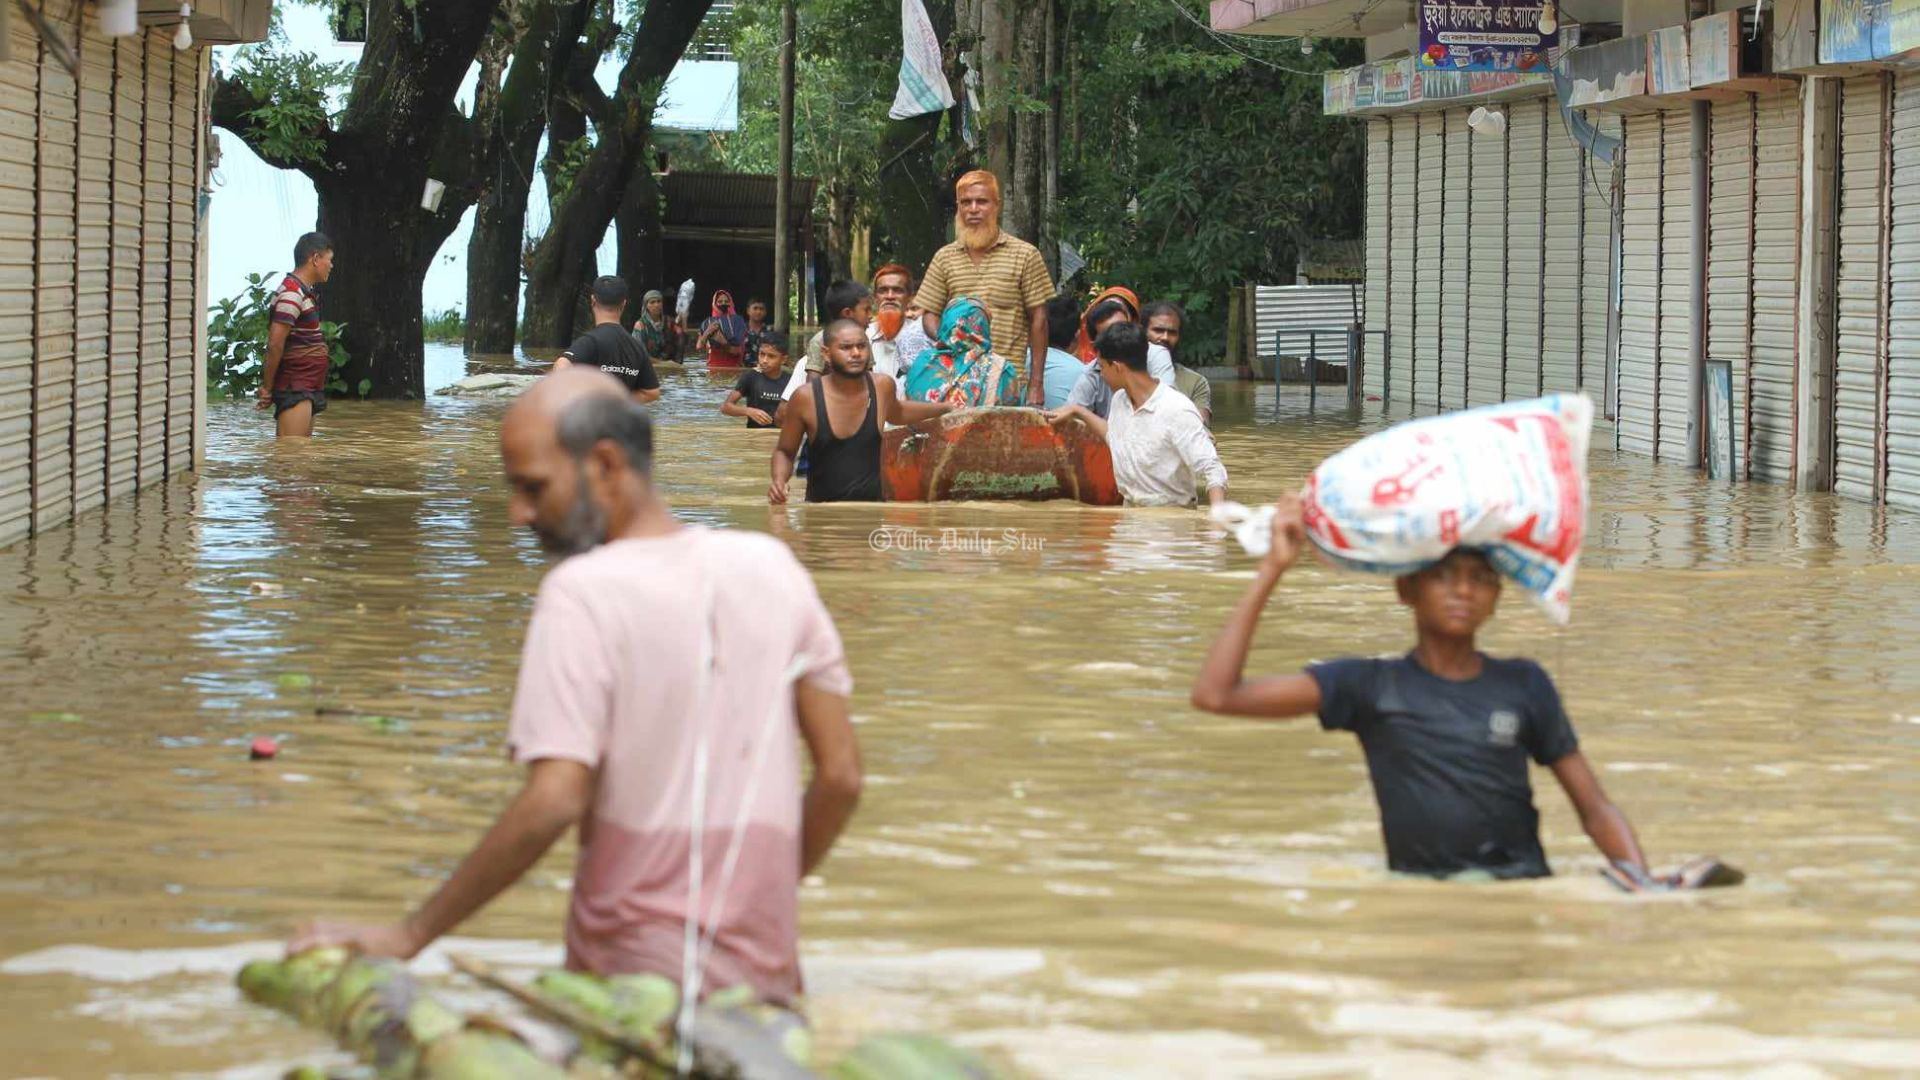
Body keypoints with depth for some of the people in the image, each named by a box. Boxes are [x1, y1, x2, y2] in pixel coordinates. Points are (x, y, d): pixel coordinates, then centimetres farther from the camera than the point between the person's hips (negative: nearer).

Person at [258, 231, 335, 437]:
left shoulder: (303, 292, 17)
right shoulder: (292, 293, -16)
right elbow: (275, 344, -20)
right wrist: (267, 388, -14)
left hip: (306, 388, 10)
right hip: (294, 387, -10)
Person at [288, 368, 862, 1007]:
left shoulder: (583, 591, -8)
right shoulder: (768, 564, 8)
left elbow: (553, 802, -17)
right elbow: (841, 776, 9)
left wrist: (408, 936, -11)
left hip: (632, 976, -5)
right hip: (767, 975, 5)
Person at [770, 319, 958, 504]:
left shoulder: (881, 386, -1)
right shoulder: (806, 398, -9)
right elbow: (784, 452, 6)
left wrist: (945, 408, 28)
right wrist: (779, 481, -13)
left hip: (872, 505, 2)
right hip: (820, 509, -2)